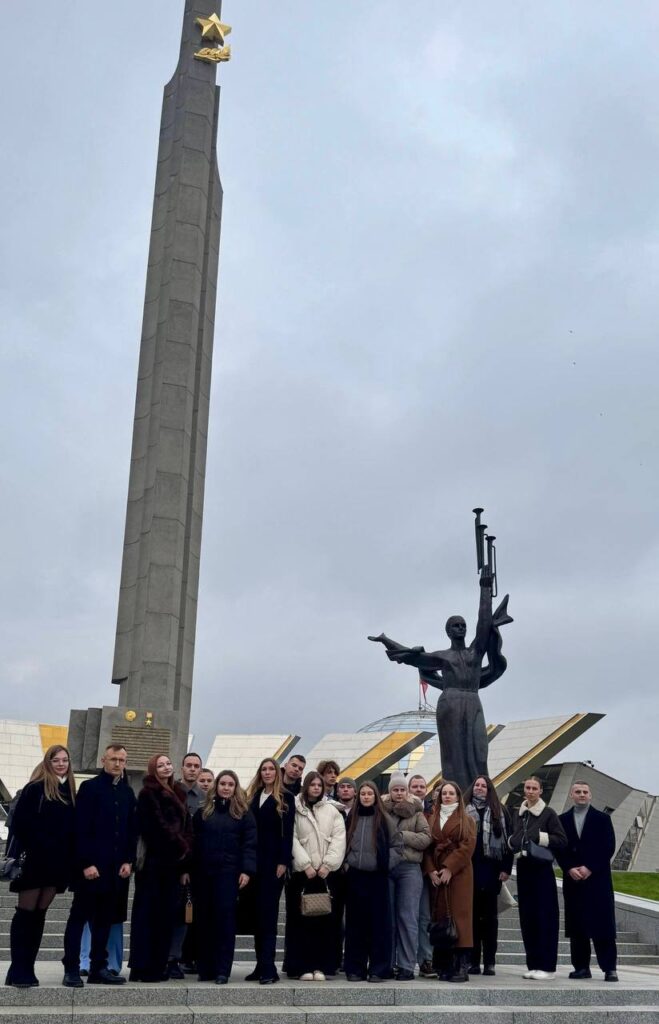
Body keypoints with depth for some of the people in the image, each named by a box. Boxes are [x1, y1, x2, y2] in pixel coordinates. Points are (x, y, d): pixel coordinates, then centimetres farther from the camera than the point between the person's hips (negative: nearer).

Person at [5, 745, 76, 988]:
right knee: (26, 912, -1)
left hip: (57, 862, 5)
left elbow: (73, 827, 11)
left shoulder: (71, 792, 10)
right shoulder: (35, 788, -5)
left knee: (40, 914, 8)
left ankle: (27, 968, 13)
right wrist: (26, 850, -15)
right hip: (34, 860, -5)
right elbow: (19, 821, -9)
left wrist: (70, 858, 3)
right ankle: (18, 970, 2)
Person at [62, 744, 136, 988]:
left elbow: (132, 831, 13)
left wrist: (128, 861, 2)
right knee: (79, 917, 2)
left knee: (105, 919, 9)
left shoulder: (128, 792, 12)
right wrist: (86, 863, -15)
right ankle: (71, 970, 6)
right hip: (91, 866, -5)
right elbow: (81, 829, -10)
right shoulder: (90, 787, -4)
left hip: (117, 867, 5)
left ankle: (98, 968, 15)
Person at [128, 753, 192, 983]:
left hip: (173, 863, 6)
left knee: (167, 914, 6)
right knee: (147, 914, -4)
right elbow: (157, 827, -11)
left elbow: (187, 829, 12)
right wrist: (182, 848, -5)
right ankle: (142, 968, -1)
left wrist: (185, 865, 6)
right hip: (153, 863, -6)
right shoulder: (148, 794, -4)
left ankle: (158, 966, 12)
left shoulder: (178, 794, 16)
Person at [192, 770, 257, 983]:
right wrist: (189, 869, 3)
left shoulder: (243, 812, 4)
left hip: (229, 872, -3)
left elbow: (250, 843, -1)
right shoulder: (203, 811, 11)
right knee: (204, 918, 4)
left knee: (225, 918, -5)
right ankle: (205, 968, 13)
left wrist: (247, 870, -11)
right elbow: (194, 841, 10)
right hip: (203, 872, 3)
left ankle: (222, 970, 0)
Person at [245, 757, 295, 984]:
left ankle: (268, 968, -6)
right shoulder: (252, 797, 13)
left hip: (273, 862, -5)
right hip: (254, 861, 5)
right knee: (255, 912, 7)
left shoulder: (285, 798, 1)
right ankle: (261, 965, 14)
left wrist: (283, 862, -12)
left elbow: (288, 832, -5)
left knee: (267, 914, -7)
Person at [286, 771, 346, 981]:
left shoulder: (331, 811, 12)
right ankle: (303, 966, 2)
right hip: (302, 871, -2)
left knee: (324, 919, 0)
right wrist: (306, 864, -11)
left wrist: (328, 864, -7)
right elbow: (292, 839, -4)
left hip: (325, 872, 2)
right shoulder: (295, 809, 4)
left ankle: (320, 966, 4)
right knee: (301, 919, -3)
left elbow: (339, 838, 4)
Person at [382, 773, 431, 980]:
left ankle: (407, 966, 3)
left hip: (409, 868, -1)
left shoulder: (416, 812, 8)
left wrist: (402, 835, -10)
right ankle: (387, 963, 14)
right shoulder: (382, 811, 9)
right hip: (385, 868, 1)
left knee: (407, 917, -2)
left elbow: (426, 838, -2)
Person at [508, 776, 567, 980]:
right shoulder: (517, 814, 12)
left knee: (545, 917, -3)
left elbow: (562, 840, -8)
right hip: (523, 868, 5)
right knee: (527, 917, 8)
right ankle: (533, 964, 15)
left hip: (542, 869, -5)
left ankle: (547, 966, 2)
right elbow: (512, 839, 21)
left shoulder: (548, 813, -3)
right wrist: (512, 841, 0)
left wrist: (541, 837, -15)